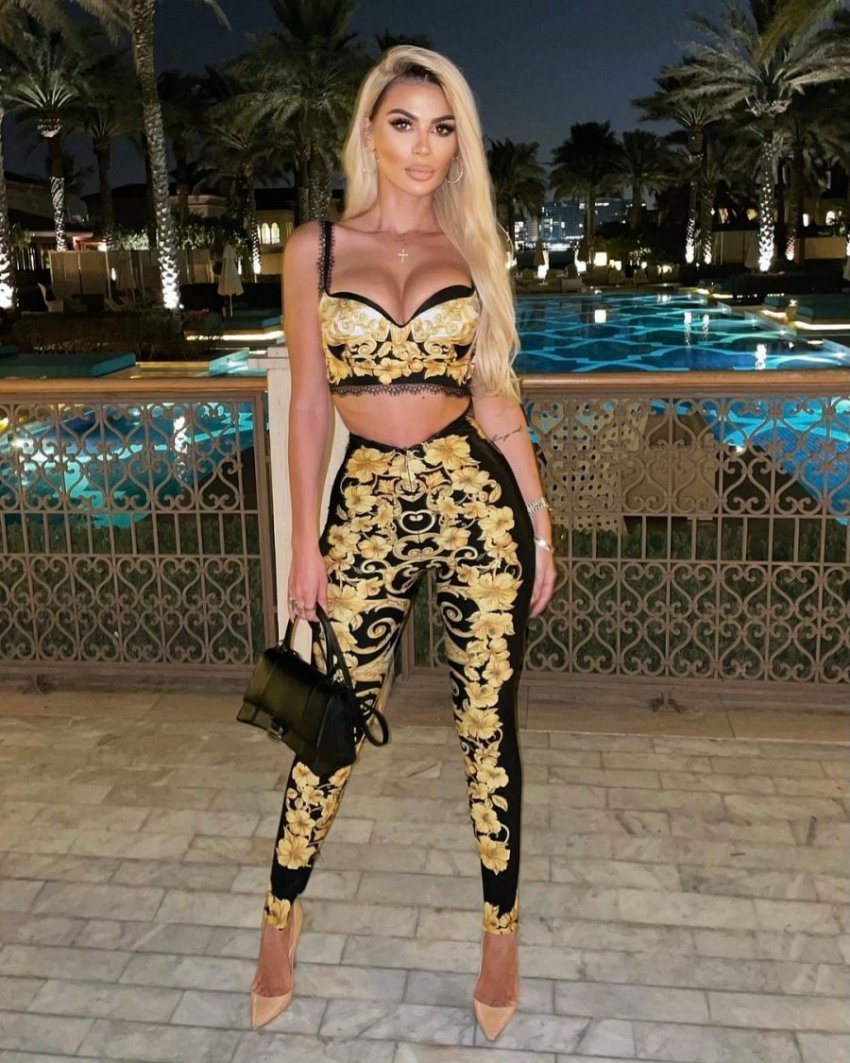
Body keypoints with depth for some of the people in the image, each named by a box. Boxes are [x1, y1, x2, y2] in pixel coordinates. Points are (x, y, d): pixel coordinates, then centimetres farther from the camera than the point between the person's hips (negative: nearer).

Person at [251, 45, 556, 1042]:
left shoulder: (474, 248, 7)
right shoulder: (316, 246, 4)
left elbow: (497, 397, 8)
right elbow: (307, 403, 4)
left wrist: (538, 524, 5)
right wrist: (304, 541, 1)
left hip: (479, 505, 1)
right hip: (366, 510, 0)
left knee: (487, 726, 9)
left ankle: (500, 928, 29)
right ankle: (282, 913, 33)